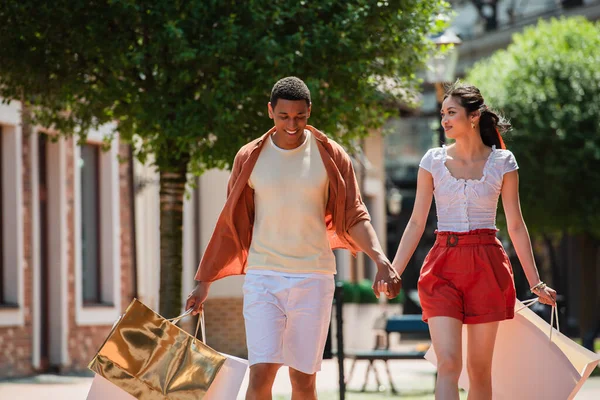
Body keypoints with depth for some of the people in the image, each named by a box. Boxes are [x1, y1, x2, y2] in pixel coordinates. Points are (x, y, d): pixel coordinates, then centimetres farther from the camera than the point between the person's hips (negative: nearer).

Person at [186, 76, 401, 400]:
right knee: (261, 372, -13)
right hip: (263, 276, 0)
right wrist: (204, 281, 10)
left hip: (314, 278, 0)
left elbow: (354, 218, 1)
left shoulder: (330, 156, 1)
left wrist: (380, 259, -16)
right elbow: (231, 226, 10)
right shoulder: (250, 158, 3)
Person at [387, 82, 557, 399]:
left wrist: (535, 282, 5)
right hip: (443, 266, 0)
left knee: (479, 367, 3)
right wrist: (393, 272, 0)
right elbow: (416, 222, 7)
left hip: (486, 266, 0)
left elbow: (516, 226, 6)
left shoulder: (502, 162, 3)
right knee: (448, 364, -13)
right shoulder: (433, 161, 5)